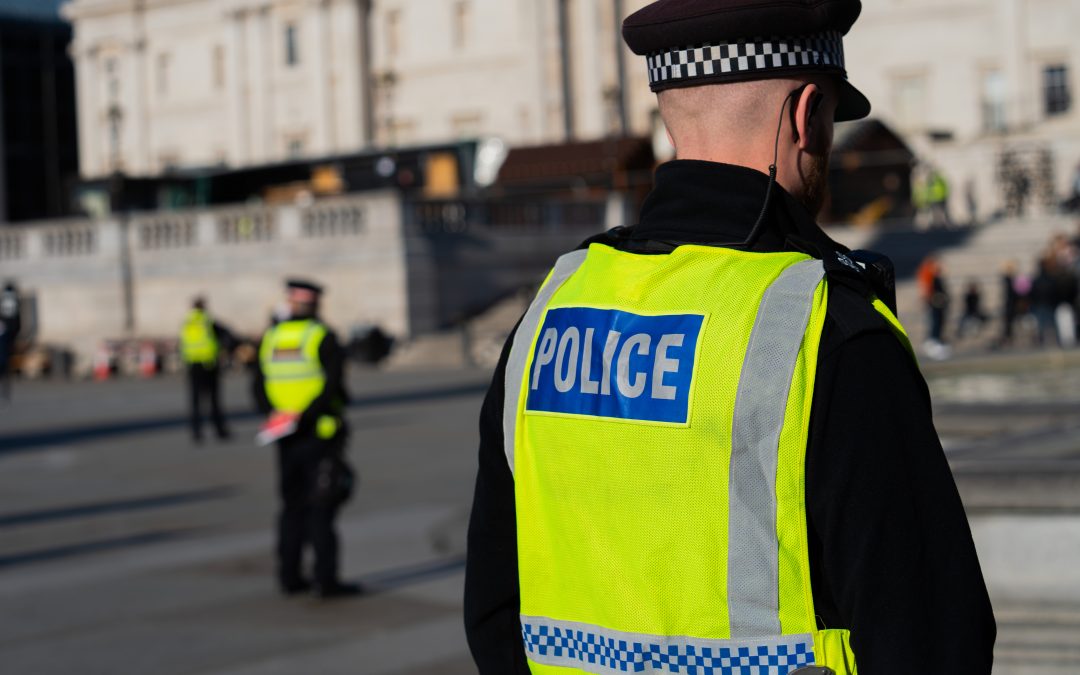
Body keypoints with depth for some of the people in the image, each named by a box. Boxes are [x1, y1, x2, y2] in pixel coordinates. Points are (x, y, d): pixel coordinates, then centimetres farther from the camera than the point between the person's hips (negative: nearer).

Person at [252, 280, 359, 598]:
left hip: (286, 440, 5)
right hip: (320, 435, -5)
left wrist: (274, 415, 2)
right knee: (322, 509, -3)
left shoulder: (270, 337, 9)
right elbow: (333, 385, -17)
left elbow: (259, 388, 7)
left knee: (292, 507, 13)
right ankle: (325, 580, -3)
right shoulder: (323, 338, -7)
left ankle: (289, 576, 15)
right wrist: (306, 415, -10)